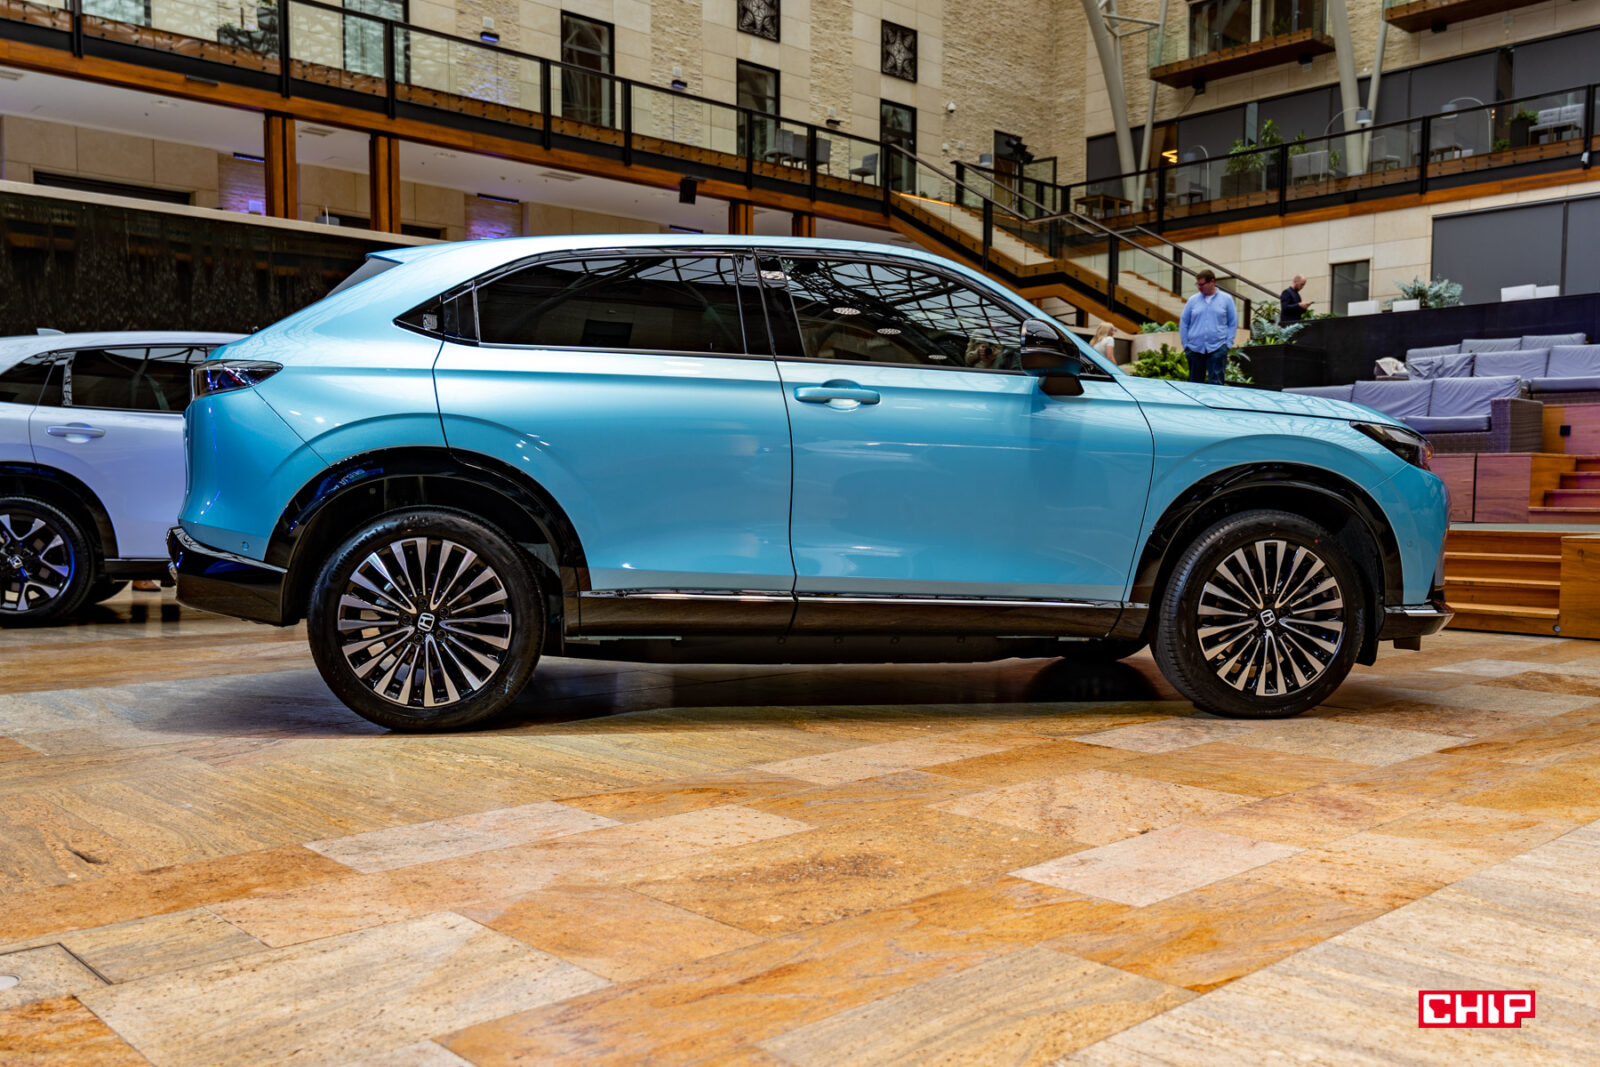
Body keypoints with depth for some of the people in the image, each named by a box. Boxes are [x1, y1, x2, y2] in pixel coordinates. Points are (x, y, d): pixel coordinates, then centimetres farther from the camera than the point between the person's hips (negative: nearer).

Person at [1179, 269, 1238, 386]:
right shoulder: (1193, 300, 7)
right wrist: (1185, 345, 5)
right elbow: (1183, 323, 11)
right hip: (1195, 349, 2)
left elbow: (1233, 323, 8)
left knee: (1216, 383, -7)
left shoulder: (1226, 299, 5)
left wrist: (1228, 343, -1)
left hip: (1217, 348, -2)